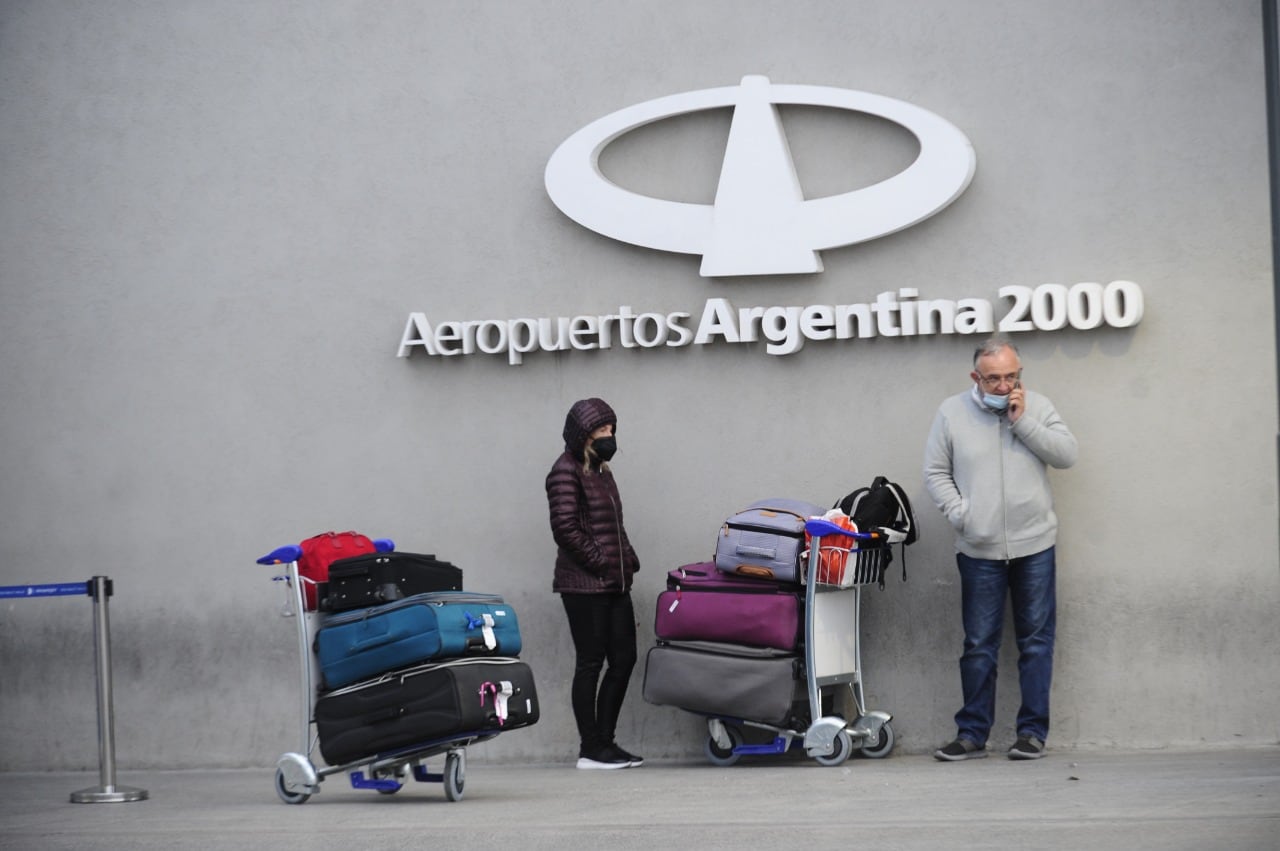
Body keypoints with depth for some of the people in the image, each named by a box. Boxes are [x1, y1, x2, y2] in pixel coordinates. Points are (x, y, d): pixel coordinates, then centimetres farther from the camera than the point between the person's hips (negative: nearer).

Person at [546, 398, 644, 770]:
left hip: (614, 584, 9)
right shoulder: (566, 471, -8)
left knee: (624, 659, 7)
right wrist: (601, 562, -15)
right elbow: (565, 528, -16)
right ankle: (590, 749, -1)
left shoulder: (602, 471, 19)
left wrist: (629, 560, 11)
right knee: (590, 663, -5)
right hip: (584, 584, -9)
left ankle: (606, 741, 15)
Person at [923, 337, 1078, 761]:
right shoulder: (952, 413, 2)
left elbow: (1066, 454, -6)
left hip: (1034, 545, 0)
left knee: (1036, 642, 3)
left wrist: (1022, 421, -11)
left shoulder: (1038, 407, 4)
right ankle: (972, 733, 11)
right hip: (979, 550, 0)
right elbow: (936, 472, 5)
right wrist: (959, 512, -8)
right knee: (979, 645, 4)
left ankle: (1033, 731, 10)